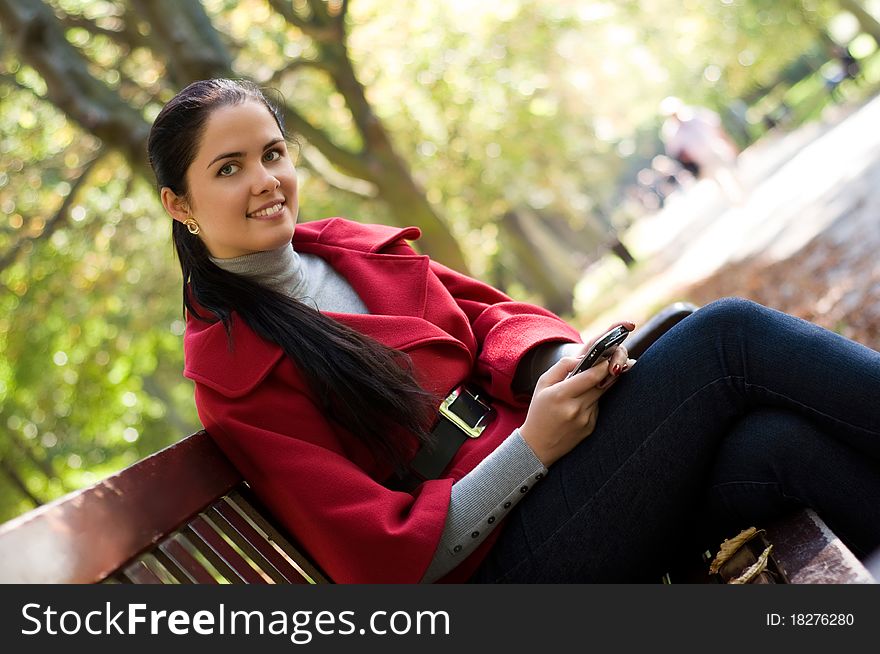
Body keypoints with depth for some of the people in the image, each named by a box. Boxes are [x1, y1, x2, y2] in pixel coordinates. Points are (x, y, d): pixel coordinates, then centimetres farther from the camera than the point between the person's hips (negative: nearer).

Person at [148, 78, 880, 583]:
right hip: (502, 559, -6)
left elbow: (485, 313, 13)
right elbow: (385, 557, -11)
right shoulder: (232, 374, -7)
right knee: (729, 337, -22)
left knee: (774, 443, -23)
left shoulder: (351, 248, 13)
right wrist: (531, 447, -20)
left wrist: (555, 363, -10)